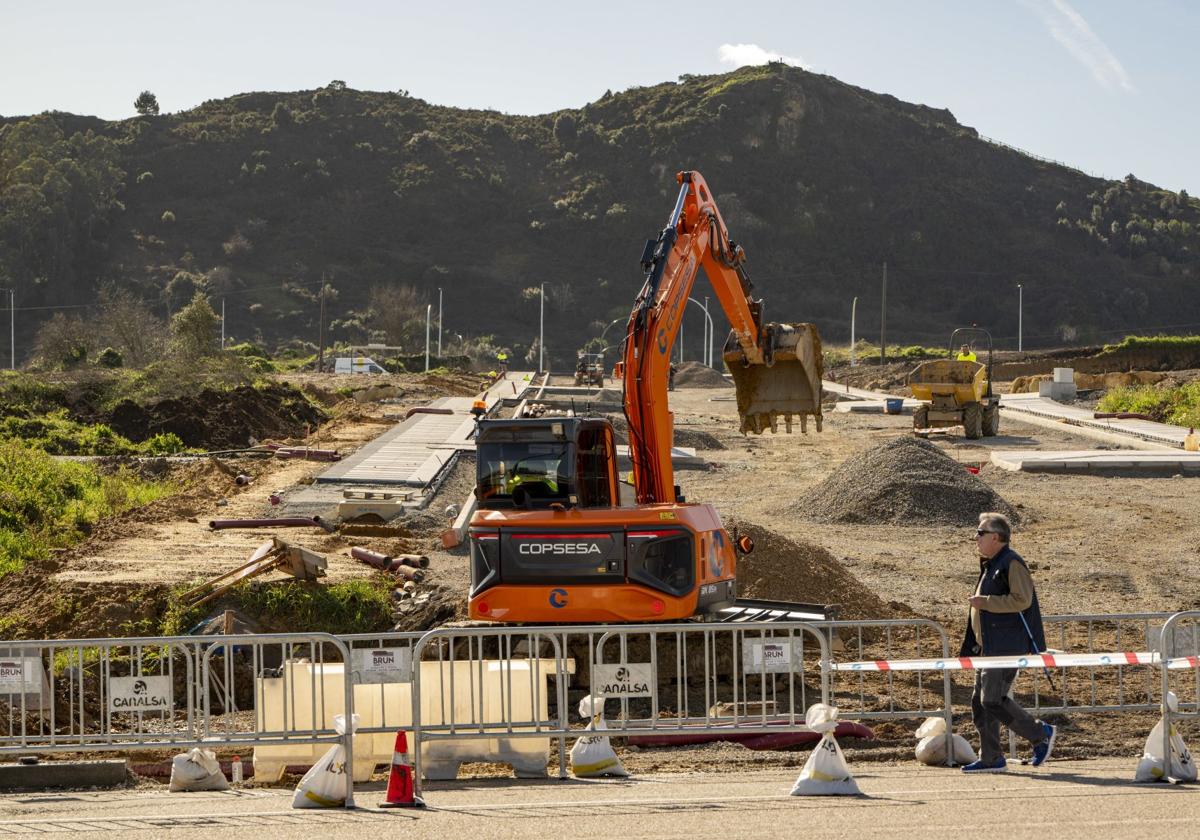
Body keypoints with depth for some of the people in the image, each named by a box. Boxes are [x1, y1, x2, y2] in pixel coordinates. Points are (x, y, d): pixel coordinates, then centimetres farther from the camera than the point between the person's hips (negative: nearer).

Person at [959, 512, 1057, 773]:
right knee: (979, 702, 7)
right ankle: (990, 759, 11)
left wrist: (984, 602, -17)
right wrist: (972, 647, 23)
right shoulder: (990, 566, 20)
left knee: (993, 700, -14)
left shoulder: (1011, 563, -11)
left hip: (1007, 646, -10)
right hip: (990, 647, 10)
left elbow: (1021, 600, -22)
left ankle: (1041, 734, -2)